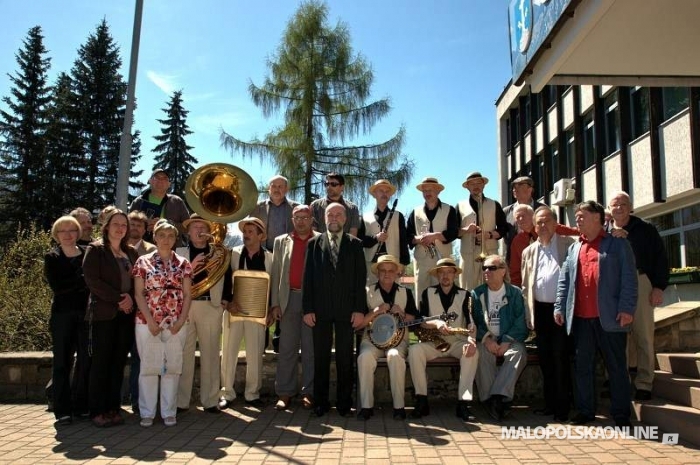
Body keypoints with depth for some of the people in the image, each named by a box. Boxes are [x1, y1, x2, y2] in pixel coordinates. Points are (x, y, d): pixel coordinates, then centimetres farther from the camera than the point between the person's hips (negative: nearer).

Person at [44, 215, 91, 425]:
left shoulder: (88, 254, 8)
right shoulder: (52, 257, 4)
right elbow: (56, 287, -9)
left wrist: (70, 285, -9)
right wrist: (82, 281, -13)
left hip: (86, 313, 2)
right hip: (62, 315, -1)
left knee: (86, 360, 3)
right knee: (62, 362, 1)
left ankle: (82, 406, 15)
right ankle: (62, 410, 8)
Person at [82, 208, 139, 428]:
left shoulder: (131, 252, 15)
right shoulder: (95, 249, 1)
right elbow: (92, 280, -9)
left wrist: (131, 298, -5)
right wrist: (118, 298, -14)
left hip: (126, 313, 5)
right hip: (104, 312, -4)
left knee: (118, 362, 6)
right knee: (101, 362, -2)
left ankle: (113, 408, 12)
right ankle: (97, 410, 5)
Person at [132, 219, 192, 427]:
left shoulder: (183, 264, 7)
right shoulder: (143, 262, 4)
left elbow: (187, 295, 4)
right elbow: (139, 294, -1)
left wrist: (180, 321, -7)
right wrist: (150, 321, -9)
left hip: (176, 325, 1)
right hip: (148, 323, -1)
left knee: (173, 368, 5)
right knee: (149, 367, 3)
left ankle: (169, 412, 15)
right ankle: (147, 413, 14)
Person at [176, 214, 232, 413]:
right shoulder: (179, 252, 11)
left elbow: (228, 278, 11)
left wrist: (225, 301, 1)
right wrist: (190, 267, -13)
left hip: (211, 306, 0)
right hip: (185, 306, 0)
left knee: (210, 354, 2)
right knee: (184, 354, 0)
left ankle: (210, 400, 9)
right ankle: (181, 400, 10)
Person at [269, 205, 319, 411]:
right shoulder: (281, 241, 12)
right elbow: (275, 274, 9)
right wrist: (275, 304, 2)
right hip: (289, 299, 2)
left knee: (311, 348, 4)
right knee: (286, 348, 4)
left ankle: (309, 392, 12)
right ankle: (284, 393, 11)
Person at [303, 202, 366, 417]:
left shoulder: (355, 244, 7)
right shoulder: (314, 243, 9)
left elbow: (361, 278, 2)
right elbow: (308, 277, 4)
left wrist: (360, 309, -6)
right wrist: (307, 309, -3)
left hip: (346, 310, 0)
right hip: (321, 309, 1)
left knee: (345, 357, 5)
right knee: (321, 357, 5)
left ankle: (344, 402, 15)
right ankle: (320, 402, 15)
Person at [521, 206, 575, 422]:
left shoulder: (568, 244, 2)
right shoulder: (529, 251, 14)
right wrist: (529, 313, 9)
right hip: (540, 309, 4)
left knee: (561, 358, -2)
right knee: (545, 358, 9)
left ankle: (563, 406, 8)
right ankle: (550, 403, 19)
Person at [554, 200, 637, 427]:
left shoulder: (618, 244, 4)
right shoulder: (574, 248, 17)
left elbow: (629, 279, -4)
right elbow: (564, 280, 15)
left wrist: (626, 308, -13)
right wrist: (559, 307, 6)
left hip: (610, 317, -4)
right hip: (580, 318, 5)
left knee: (616, 367, 5)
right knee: (582, 366, 8)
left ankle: (621, 414, 14)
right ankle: (585, 411, 18)